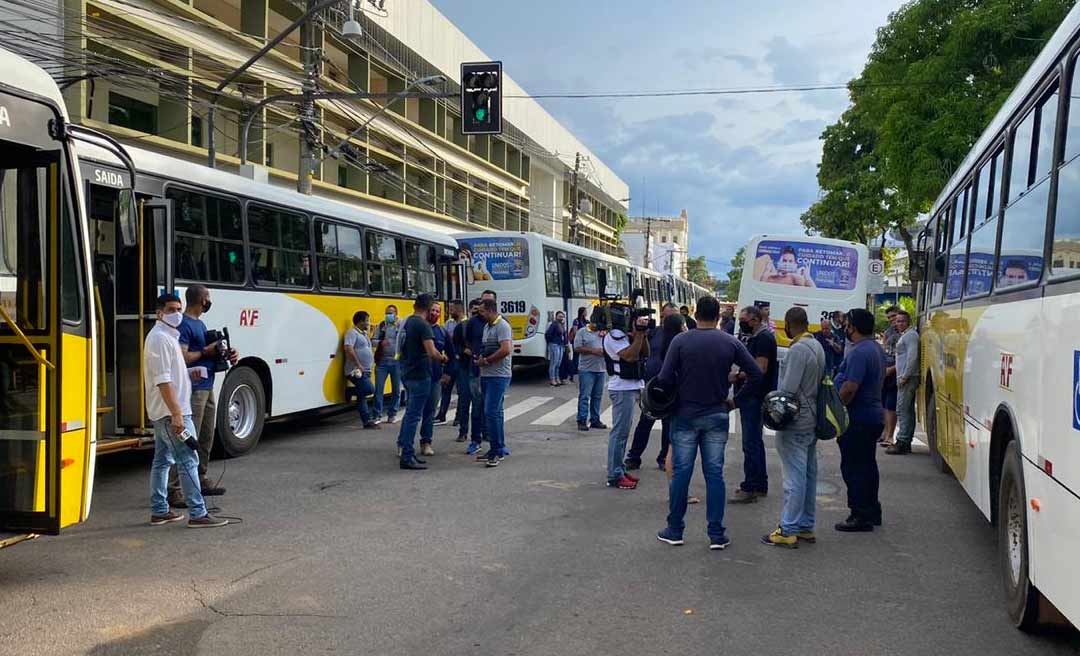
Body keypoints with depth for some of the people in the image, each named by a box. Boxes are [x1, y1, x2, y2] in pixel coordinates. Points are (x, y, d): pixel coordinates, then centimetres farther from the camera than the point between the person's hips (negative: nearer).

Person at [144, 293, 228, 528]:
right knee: (188, 460, -10)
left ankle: (159, 511, 19)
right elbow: (163, 380, -22)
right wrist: (176, 414, -26)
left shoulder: (168, 336, 17)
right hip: (171, 411, -11)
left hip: (162, 412, 11)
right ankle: (197, 514, -9)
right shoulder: (160, 339, -15)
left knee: (162, 460, 13)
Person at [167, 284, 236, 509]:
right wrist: (206, 351, -15)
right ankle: (174, 490, -11)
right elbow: (181, 358, -22)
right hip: (194, 389, -10)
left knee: (206, 437, 17)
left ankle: (200, 480, 30)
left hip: (207, 387, 10)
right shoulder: (184, 325, -14)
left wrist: (224, 354, 7)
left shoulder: (200, 323, 17)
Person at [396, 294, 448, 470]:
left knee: (410, 412, 19)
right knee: (414, 415, -5)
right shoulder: (423, 325, -16)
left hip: (407, 373, 9)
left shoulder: (406, 323, 10)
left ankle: (403, 446, 23)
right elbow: (432, 352, -24)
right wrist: (443, 359, -4)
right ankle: (407, 457, -3)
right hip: (420, 375, -9)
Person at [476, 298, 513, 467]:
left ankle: (497, 451, -9)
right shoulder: (487, 326, 17)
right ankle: (500, 448, 21)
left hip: (498, 375, -10)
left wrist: (486, 361, -14)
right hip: (486, 375, 10)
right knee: (494, 412, 13)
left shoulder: (502, 326, -12)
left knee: (491, 412, -14)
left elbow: (505, 350, -23)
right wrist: (480, 357, 7)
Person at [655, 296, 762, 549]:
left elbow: (665, 378, -12)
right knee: (714, 474, 6)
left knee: (681, 472, 6)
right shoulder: (731, 343, -2)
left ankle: (674, 530, 14)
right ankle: (717, 534, 9)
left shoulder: (680, 341, -7)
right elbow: (756, 374, -3)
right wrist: (736, 400, 4)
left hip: (685, 415, -1)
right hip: (717, 416, 1)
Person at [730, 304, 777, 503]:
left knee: (751, 443, -9)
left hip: (756, 397, -11)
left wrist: (737, 376, -15)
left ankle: (750, 488, -7)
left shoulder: (764, 338, -14)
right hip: (750, 397, 11)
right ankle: (760, 485, 25)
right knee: (755, 441, 16)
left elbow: (760, 369, -22)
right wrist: (737, 376, 7)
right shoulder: (753, 339, 18)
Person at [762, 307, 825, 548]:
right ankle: (806, 526, 21)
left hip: (796, 422, -9)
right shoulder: (817, 346, 10)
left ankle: (788, 531, -1)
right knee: (809, 474, 13)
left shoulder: (798, 349, -18)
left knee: (795, 477, -5)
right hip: (812, 419, 9)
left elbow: (787, 389, -22)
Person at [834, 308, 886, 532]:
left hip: (857, 419, -10)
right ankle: (872, 512, 27)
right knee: (867, 465, 18)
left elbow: (850, 388, -26)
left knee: (853, 468, -4)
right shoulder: (876, 348, 13)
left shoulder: (859, 352, -21)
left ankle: (860, 516, 0)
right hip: (873, 416, 10)